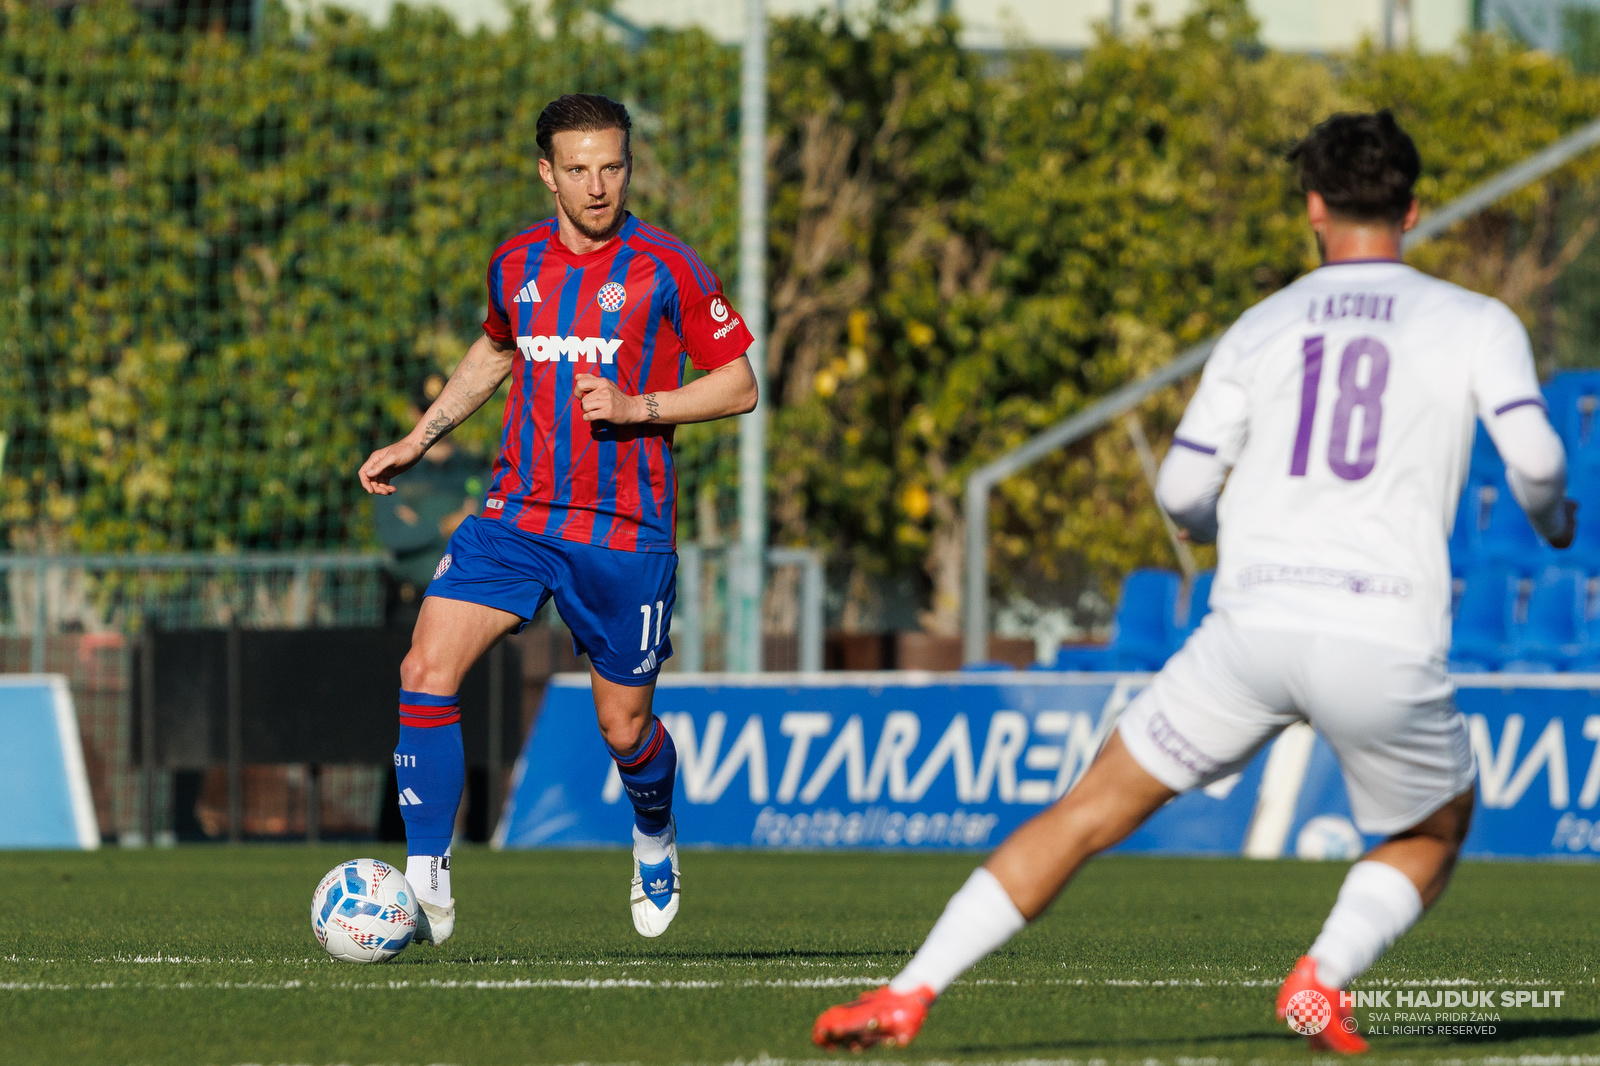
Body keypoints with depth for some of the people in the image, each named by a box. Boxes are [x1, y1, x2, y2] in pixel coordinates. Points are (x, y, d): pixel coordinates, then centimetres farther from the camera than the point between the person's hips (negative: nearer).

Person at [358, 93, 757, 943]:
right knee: (426, 672, -16)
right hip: (516, 515, 3)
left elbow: (738, 386, -2)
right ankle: (426, 891, -14)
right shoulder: (515, 265, 7)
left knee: (624, 730, 5)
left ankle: (655, 839, 41)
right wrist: (417, 440, 22)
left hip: (625, 536, -3)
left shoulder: (666, 269, -6)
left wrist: (639, 408, -16)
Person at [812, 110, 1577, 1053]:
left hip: (1255, 624, 1)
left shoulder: (1262, 327, 15)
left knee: (1093, 810, 12)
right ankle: (1324, 978, 0)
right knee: (1435, 834, 26)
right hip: (1387, 647, -1)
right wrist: (1553, 518, 18)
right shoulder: (1477, 323, 9)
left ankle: (909, 994, 3)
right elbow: (1533, 453, -5)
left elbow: (1182, 489, 11)